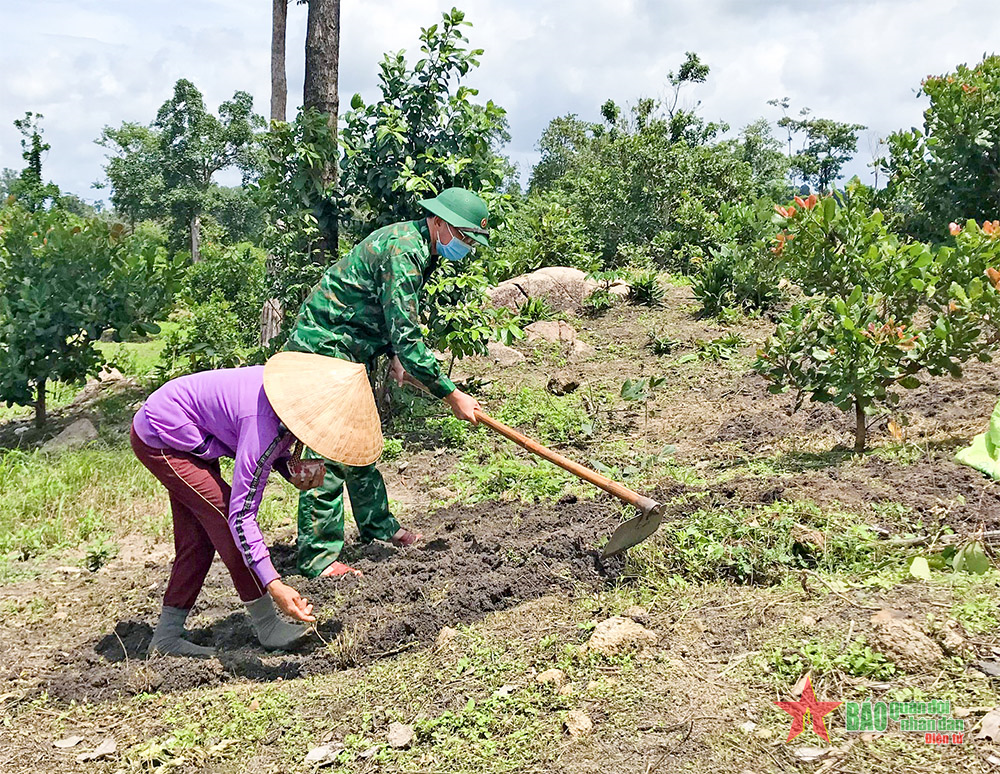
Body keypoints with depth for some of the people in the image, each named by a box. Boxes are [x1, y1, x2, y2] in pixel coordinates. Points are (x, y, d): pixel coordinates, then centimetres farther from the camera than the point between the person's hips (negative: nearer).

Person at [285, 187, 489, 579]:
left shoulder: (417, 246, 9)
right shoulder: (400, 252, -24)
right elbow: (407, 337, -28)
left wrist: (396, 355, 10)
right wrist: (451, 395, -24)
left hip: (347, 350, 10)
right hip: (321, 347, -10)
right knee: (328, 451, -9)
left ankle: (377, 525, 31)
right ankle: (318, 557, -2)